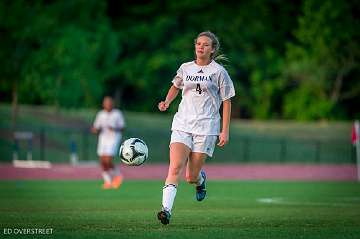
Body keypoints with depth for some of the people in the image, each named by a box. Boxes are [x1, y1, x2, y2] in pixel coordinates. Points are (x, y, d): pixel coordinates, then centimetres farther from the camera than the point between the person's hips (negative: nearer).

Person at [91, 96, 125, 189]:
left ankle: (117, 175, 10)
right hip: (103, 139, 4)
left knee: (107, 161, -15)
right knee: (102, 162, 1)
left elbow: (122, 128, -1)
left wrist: (114, 129, -20)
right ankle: (108, 181, 16)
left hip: (114, 138, -4)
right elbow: (95, 129, 10)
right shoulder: (100, 114, 7)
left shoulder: (117, 114, -2)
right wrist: (95, 130, -13)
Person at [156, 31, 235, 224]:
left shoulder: (218, 71, 1)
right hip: (182, 124, 2)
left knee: (191, 177, -1)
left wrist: (225, 131, -2)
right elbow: (176, 86, 30)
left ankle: (201, 179, 36)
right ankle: (166, 210, -24)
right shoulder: (186, 68, 10)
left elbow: (226, 102, 3)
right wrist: (167, 102, 9)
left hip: (206, 127, -2)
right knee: (175, 168, -18)